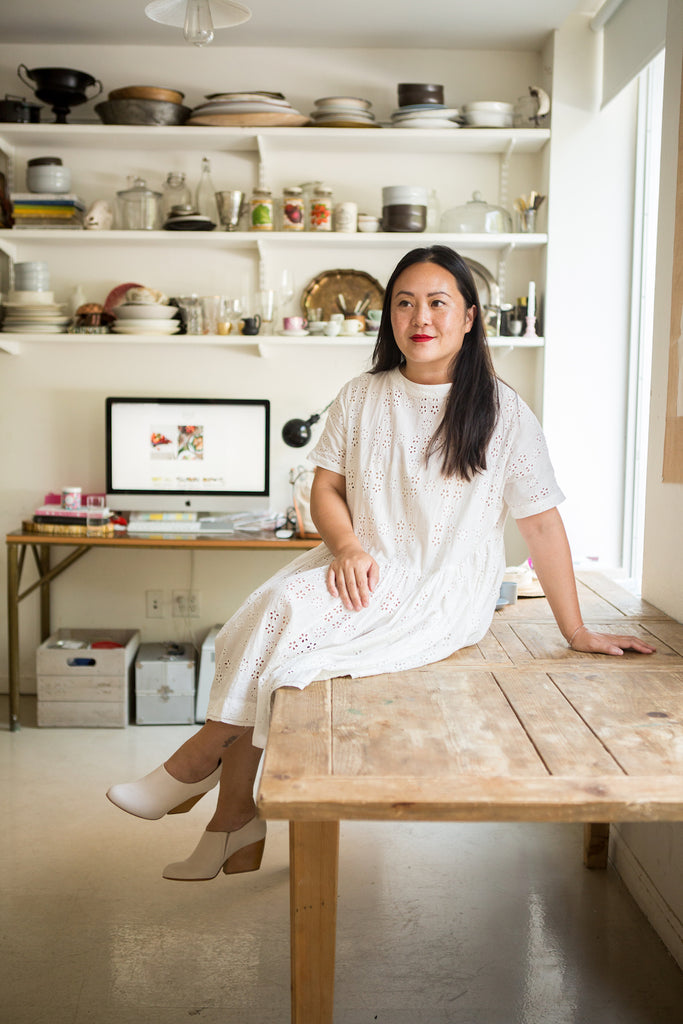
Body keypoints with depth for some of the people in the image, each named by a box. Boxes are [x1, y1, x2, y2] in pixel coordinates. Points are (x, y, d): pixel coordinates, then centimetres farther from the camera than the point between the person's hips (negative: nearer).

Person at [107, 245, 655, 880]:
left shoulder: (501, 411, -2)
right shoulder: (360, 398, 8)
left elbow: (540, 523, -2)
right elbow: (325, 488, 8)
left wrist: (576, 632, -1)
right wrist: (348, 546, -14)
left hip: (443, 593, -4)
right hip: (365, 570, 4)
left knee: (286, 617, -27)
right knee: (272, 608, -24)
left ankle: (200, 758, -4)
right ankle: (234, 823, -11)